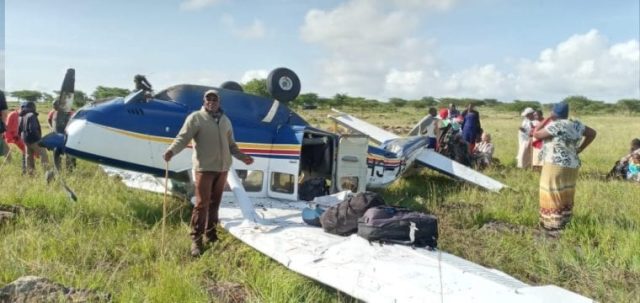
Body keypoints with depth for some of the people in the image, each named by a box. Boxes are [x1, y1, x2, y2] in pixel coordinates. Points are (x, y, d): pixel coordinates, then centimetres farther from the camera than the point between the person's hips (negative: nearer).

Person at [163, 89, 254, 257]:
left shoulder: (225, 120, 15)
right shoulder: (196, 117, -3)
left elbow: (231, 144, 24)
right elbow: (183, 137, -12)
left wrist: (242, 157, 19)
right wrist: (171, 150, -29)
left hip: (222, 168, 6)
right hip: (204, 168, -5)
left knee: (215, 202, 12)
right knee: (202, 203, -8)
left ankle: (211, 233, 25)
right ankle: (196, 239, 1)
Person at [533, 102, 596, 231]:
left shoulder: (555, 126, -17)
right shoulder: (575, 124, 6)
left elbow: (536, 134, -11)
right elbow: (592, 133, 17)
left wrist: (547, 119, -3)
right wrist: (579, 149, 13)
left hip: (556, 166, -8)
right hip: (571, 166, 8)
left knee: (553, 195, 1)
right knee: (565, 196, 16)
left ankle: (553, 224, 4)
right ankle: (564, 222, 23)